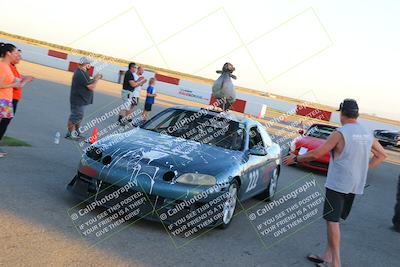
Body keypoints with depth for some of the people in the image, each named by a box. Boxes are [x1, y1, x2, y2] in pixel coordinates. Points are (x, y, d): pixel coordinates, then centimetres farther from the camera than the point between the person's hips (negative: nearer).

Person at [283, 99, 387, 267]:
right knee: (335, 220, 15)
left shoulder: (340, 133, -14)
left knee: (332, 221, -2)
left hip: (337, 184, -7)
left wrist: (295, 159, -2)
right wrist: (363, 169, 17)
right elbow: (382, 155, 19)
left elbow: (316, 154, -15)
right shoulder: (367, 134, 7)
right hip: (355, 185, 7)